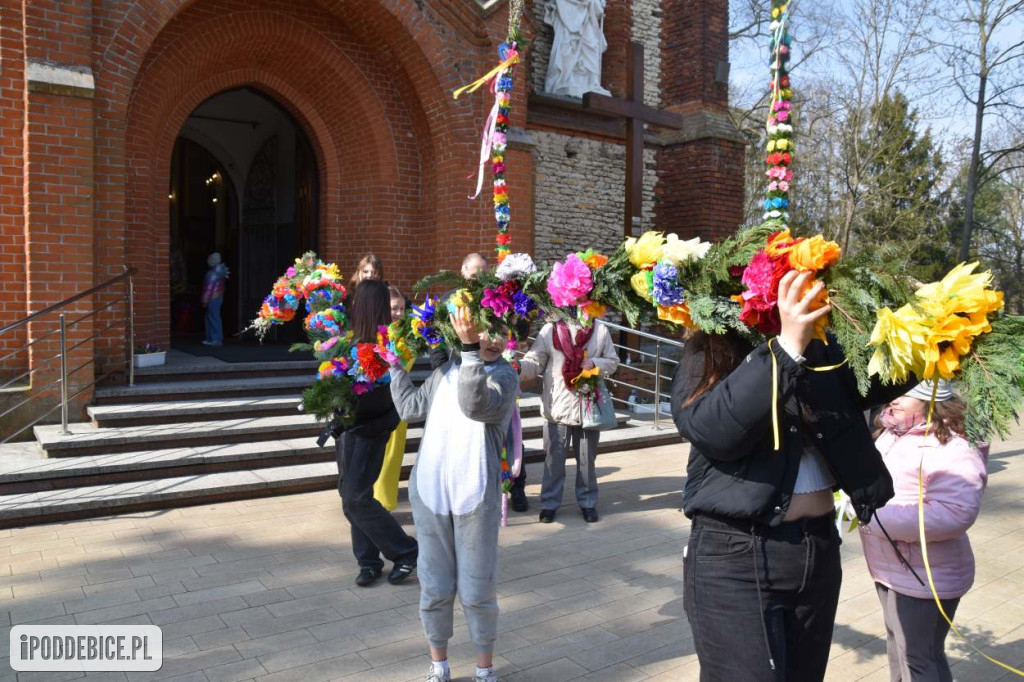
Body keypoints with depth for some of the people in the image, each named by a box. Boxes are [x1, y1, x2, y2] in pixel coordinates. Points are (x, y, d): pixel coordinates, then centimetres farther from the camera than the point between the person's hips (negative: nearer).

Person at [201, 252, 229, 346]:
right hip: (219, 297, 10)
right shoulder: (219, 271, 12)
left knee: (214, 318, -6)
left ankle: (217, 339, -3)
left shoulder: (213, 273, -17)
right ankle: (210, 338, 21)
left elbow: (209, 288, -18)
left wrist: (205, 301, -14)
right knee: (209, 318, 16)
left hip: (213, 298, -10)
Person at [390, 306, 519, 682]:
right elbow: (411, 408, 18)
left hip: (476, 498, -3)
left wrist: (470, 348, -33)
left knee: (477, 591, 4)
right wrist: (395, 363, 24)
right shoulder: (446, 370, 10)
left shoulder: (505, 376, -6)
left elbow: (476, 405, -26)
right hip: (429, 493, 4)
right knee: (435, 587, 11)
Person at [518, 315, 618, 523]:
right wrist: (518, 366, -28)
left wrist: (595, 364, -13)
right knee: (555, 458, 7)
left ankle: (587, 502, 29)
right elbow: (535, 362, -8)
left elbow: (612, 361, 7)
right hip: (557, 406, -1)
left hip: (588, 406, 2)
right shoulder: (550, 330, -5)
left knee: (587, 458, 14)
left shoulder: (600, 331, 0)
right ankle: (549, 503, 21)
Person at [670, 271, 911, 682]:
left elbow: (884, 379, 12)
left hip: (819, 549, 6)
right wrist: (786, 348, -35)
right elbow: (713, 428, -28)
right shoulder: (704, 359, -10)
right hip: (735, 557, -5)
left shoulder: (821, 352, 2)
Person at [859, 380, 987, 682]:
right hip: (890, 568, 9)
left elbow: (956, 513, -33)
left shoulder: (951, 447, -22)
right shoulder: (893, 434, 6)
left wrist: (876, 517, -30)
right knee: (899, 648, 24)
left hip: (924, 577, -9)